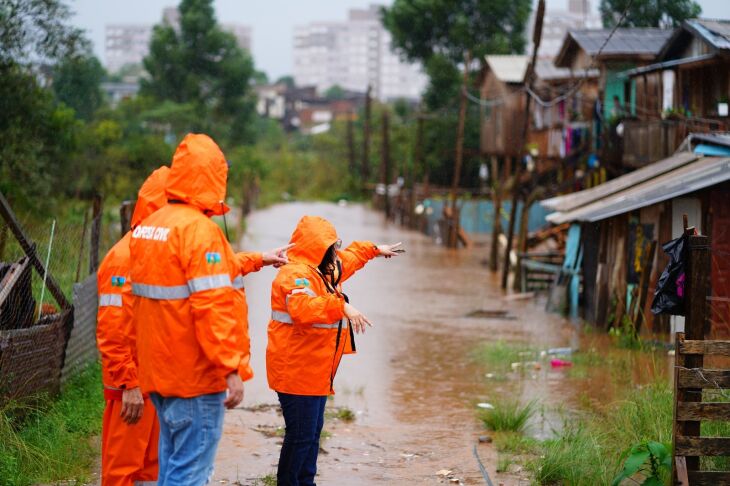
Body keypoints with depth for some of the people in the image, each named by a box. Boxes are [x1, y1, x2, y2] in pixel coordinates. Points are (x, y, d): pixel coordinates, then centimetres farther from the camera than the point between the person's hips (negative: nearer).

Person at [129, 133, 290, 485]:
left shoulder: (148, 226, 10)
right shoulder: (199, 230, -18)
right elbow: (212, 306, -25)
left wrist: (258, 260, 33)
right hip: (196, 376, -9)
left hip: (160, 371, 9)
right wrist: (233, 369, -22)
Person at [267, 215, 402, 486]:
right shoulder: (296, 274, -20)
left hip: (316, 371, 11)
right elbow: (303, 308, -40)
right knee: (301, 435, -9)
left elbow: (349, 258, 37)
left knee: (313, 431, 17)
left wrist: (375, 250, 45)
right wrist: (343, 307, -46)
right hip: (297, 370, -11)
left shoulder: (325, 270, 14)